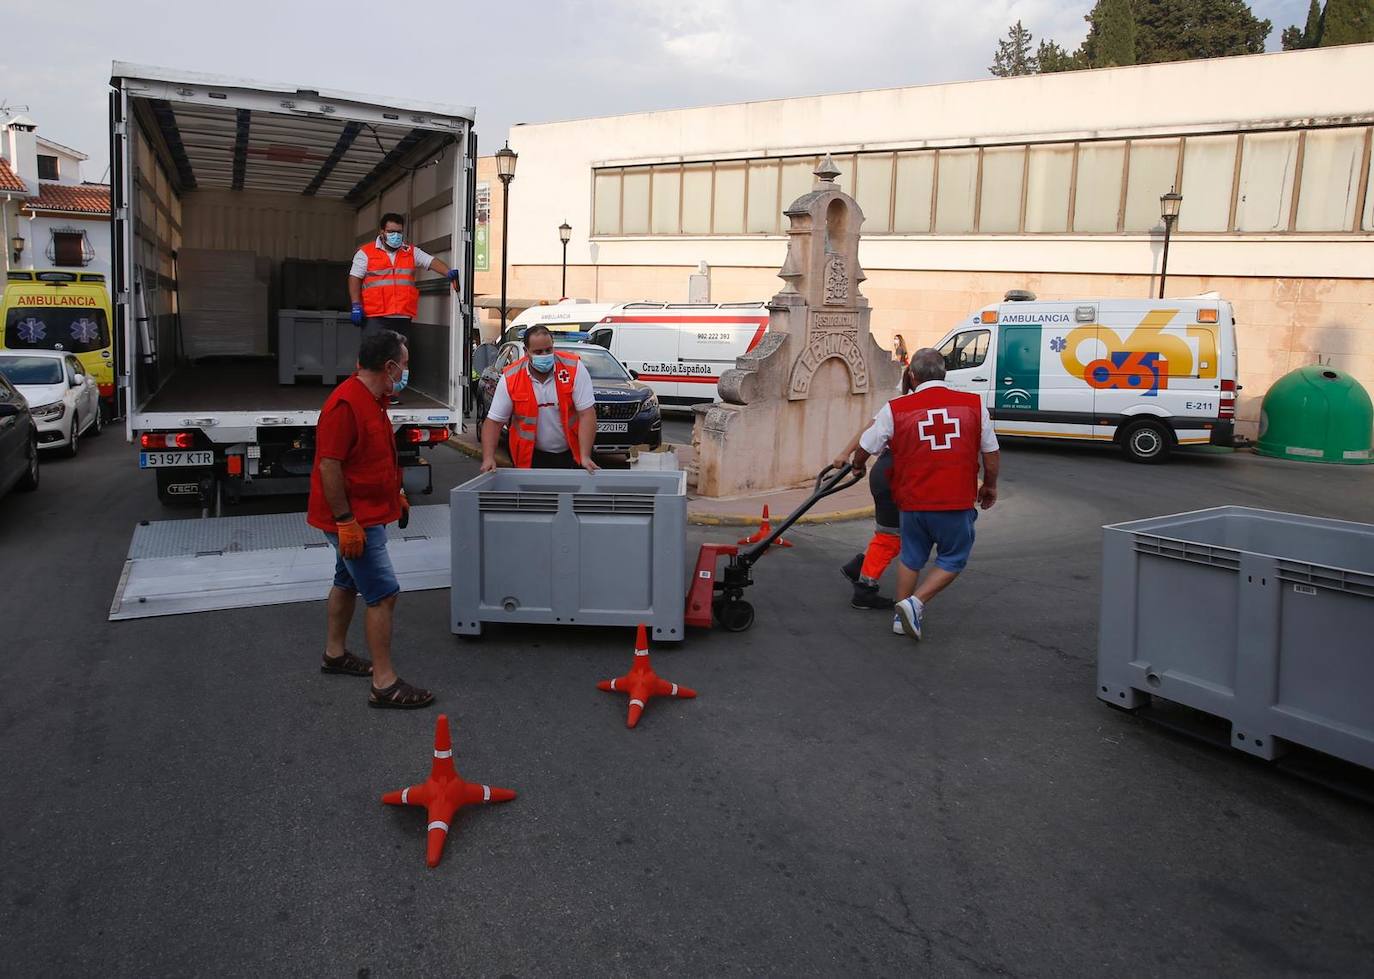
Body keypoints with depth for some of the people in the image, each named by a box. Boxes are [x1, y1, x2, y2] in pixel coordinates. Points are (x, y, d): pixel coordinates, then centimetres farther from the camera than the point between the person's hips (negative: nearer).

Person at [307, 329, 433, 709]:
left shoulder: (373, 399, 8)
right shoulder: (345, 404, -24)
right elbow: (329, 467, -25)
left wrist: (396, 494, 21)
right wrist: (345, 523, -25)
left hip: (365, 513, 11)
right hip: (354, 518, -11)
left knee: (348, 582, 22)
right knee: (383, 593, -9)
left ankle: (335, 654, 38)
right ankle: (384, 684, -4)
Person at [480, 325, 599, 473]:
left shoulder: (574, 368, -14)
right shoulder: (510, 378, -10)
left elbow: (587, 413, -16)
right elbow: (493, 421, -5)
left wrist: (585, 457, -23)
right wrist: (488, 458, -18)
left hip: (571, 454, 0)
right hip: (531, 457, 1)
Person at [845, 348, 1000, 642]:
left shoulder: (895, 409, -4)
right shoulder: (974, 405, -2)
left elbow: (863, 450, 4)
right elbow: (992, 455, 3)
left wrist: (857, 466, 26)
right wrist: (989, 486, 20)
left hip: (913, 502, 2)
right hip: (957, 502, -1)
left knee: (911, 557, 21)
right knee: (953, 560, 16)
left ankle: (901, 617, 26)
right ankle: (915, 603, 0)